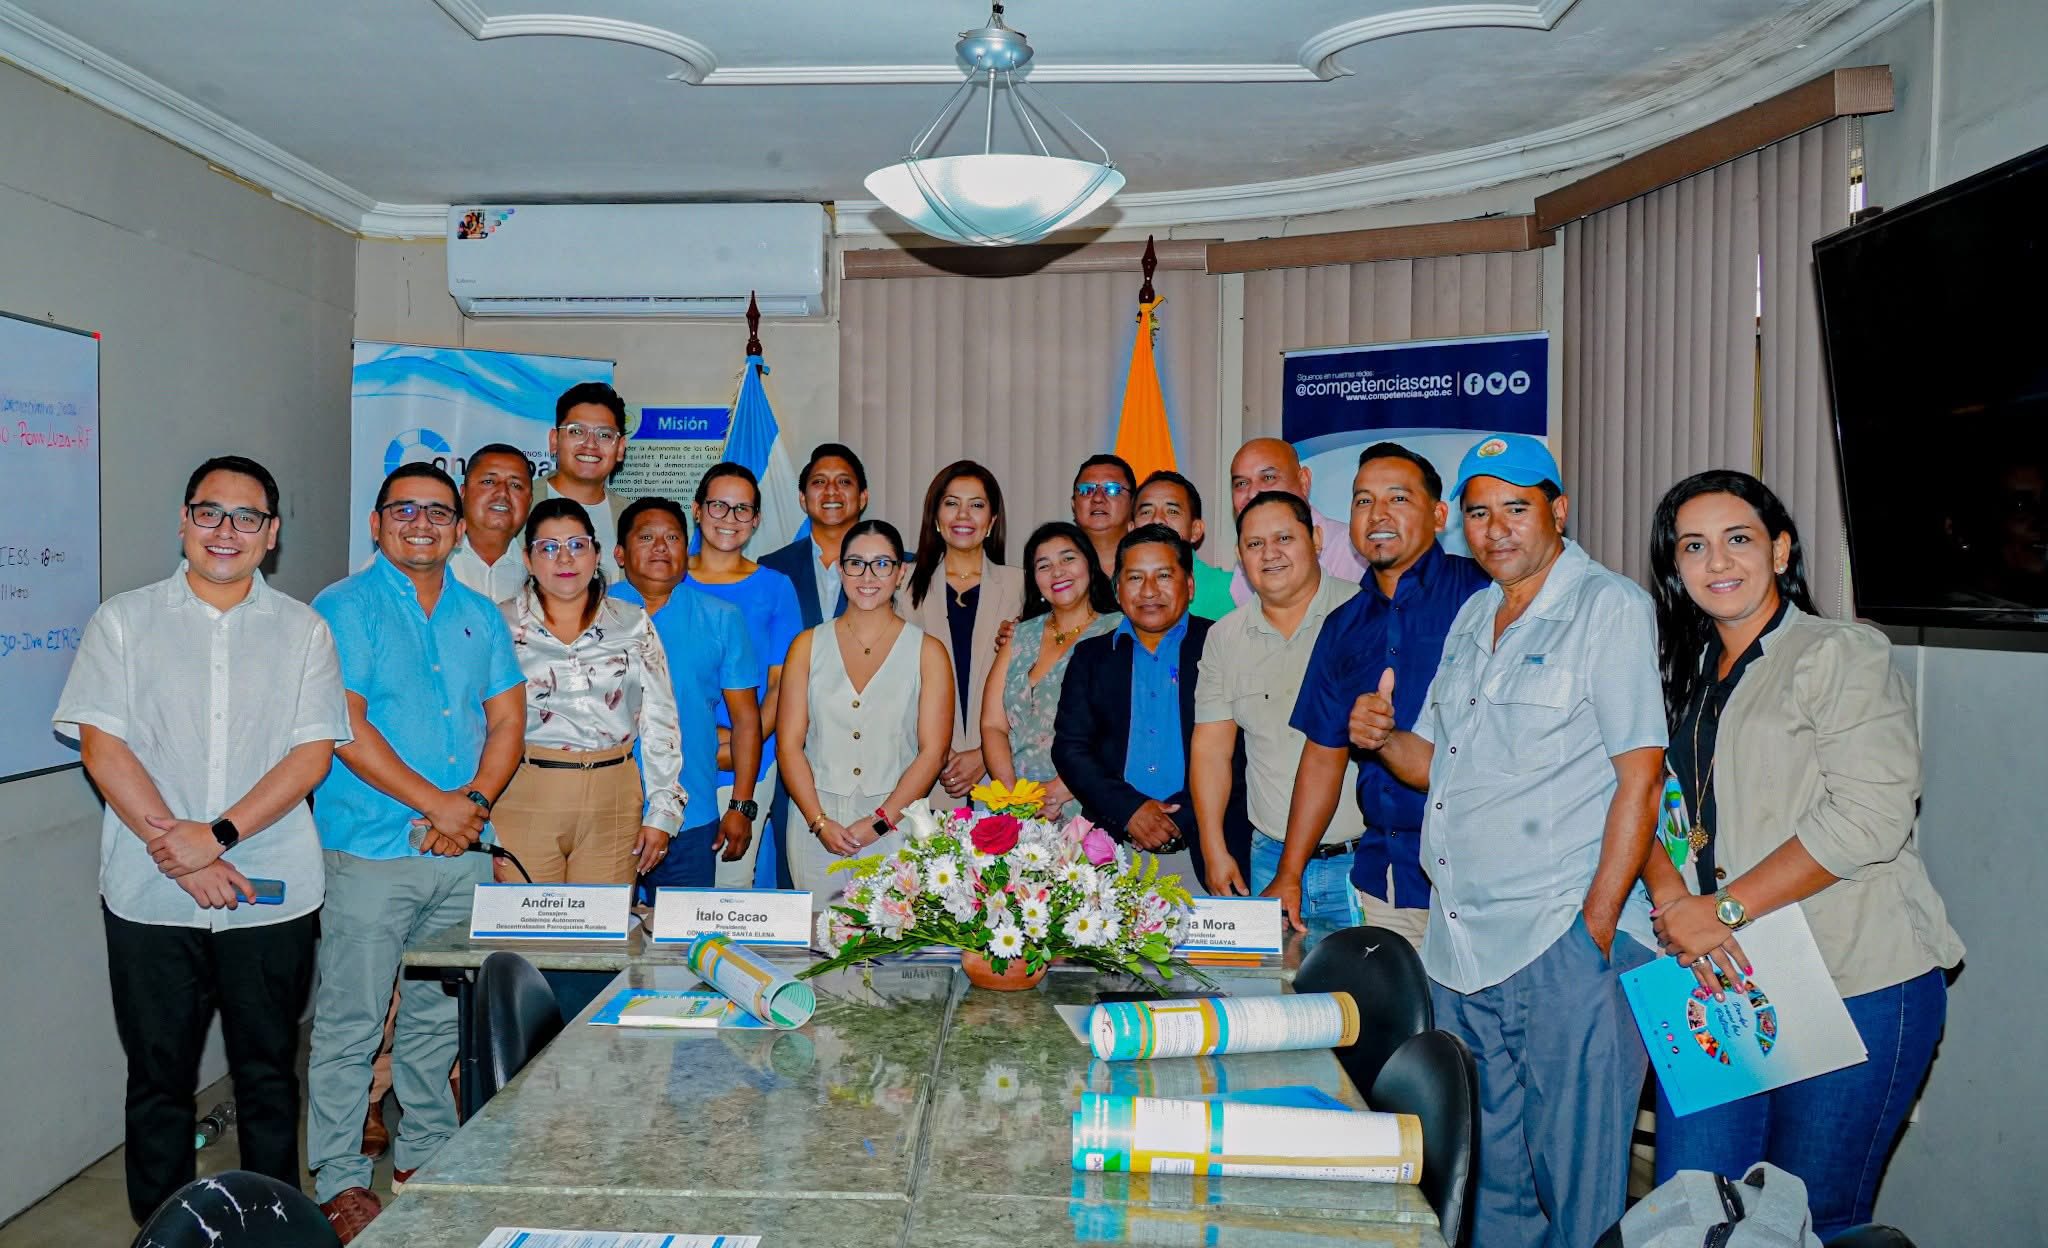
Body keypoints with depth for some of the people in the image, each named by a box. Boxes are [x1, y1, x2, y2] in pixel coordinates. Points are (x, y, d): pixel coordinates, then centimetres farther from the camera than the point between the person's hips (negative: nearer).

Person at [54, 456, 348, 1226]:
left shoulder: (303, 630, 5)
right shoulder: (123, 621, 4)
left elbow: (314, 753, -3)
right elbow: (102, 747, -4)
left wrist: (217, 834, -15)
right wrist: (180, 860, -12)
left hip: (273, 894, 0)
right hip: (150, 896, 0)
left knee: (269, 1074, 10)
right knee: (158, 1076, 10)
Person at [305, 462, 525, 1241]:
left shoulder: (479, 615, 12)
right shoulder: (345, 608, -4)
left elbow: (507, 718, 10)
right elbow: (346, 727, -13)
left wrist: (477, 799, -7)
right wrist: (437, 802, -15)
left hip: (462, 854, 5)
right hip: (370, 851, -5)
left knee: (440, 1016, 15)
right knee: (351, 1022, 2)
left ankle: (426, 1156, 29)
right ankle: (339, 1181, 15)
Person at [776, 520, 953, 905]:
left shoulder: (927, 652, 3)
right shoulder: (808, 645, 8)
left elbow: (932, 752, -3)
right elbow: (789, 745, 3)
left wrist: (878, 822, -11)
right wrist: (819, 822, -9)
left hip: (895, 827, -1)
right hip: (814, 821, 1)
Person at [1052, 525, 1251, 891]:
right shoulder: (1092, 655, 13)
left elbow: (1238, 752, -3)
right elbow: (1069, 746, 5)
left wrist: (1180, 818, -13)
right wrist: (1128, 809, -9)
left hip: (1203, 851, -2)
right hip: (1112, 850, 2)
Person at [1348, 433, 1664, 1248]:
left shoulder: (1610, 607, -5)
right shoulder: (1472, 617, 16)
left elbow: (1640, 776, -12)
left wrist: (1596, 928, -16)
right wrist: (1382, 738, -2)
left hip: (1564, 942, -7)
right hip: (1461, 943, 7)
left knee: (1572, 1173, 3)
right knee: (1482, 1168, 16)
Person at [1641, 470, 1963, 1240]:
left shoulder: (1843, 655, -5)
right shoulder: (1683, 678, 14)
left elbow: (1869, 814, -16)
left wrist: (1723, 908, -16)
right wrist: (1672, 902, -12)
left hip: (1855, 984, -5)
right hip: (1720, 982, 5)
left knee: (1812, 1220, 5)